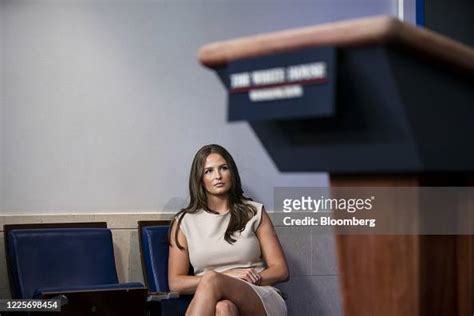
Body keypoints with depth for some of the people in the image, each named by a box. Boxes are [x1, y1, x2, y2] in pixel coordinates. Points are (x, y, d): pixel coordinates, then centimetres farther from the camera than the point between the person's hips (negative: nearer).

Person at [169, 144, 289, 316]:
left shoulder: (254, 212, 13)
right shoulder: (184, 222, 13)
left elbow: (281, 270, 8)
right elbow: (175, 282, 6)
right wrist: (229, 275, -9)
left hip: (261, 300, 0)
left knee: (211, 280, -35)